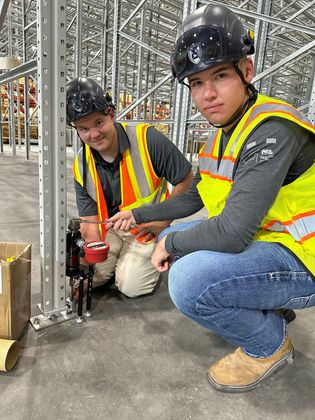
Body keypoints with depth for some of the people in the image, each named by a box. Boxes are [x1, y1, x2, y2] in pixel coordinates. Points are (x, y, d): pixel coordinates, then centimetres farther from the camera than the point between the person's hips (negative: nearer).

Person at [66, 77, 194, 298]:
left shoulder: (147, 139, -24)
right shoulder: (81, 165, -9)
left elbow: (186, 180, -13)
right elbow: (89, 221, -9)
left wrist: (164, 219, -13)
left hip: (147, 229, -3)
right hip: (109, 228, 4)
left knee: (131, 286, -10)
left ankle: (157, 255, 19)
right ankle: (116, 258, 24)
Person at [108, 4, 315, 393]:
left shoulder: (272, 130, -24)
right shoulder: (220, 137, 6)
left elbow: (232, 233, -31)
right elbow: (191, 198, 17)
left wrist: (172, 243, -14)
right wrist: (138, 214, 15)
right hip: (259, 241, 9)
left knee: (188, 280, -29)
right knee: (176, 238, 14)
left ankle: (269, 343, 2)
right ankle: (265, 305, 16)